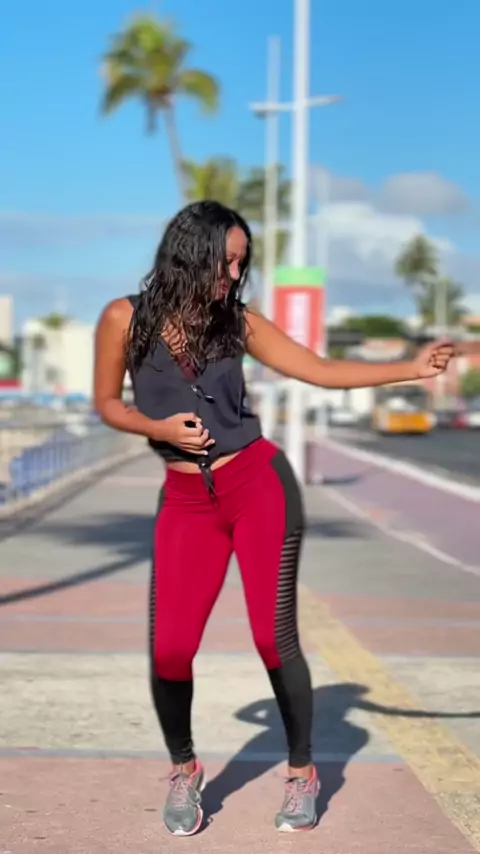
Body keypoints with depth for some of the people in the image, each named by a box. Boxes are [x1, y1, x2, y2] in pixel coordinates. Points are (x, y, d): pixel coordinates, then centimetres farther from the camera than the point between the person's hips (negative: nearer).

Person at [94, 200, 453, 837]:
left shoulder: (238, 322, 2)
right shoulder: (127, 318, -1)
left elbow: (324, 371, 1)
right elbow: (107, 404, 8)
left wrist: (414, 368, -6)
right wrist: (159, 428, -11)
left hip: (260, 484, 0)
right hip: (186, 502, 0)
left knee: (275, 639, -2)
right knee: (170, 649, -8)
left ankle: (302, 773, 18)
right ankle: (184, 770, 19)